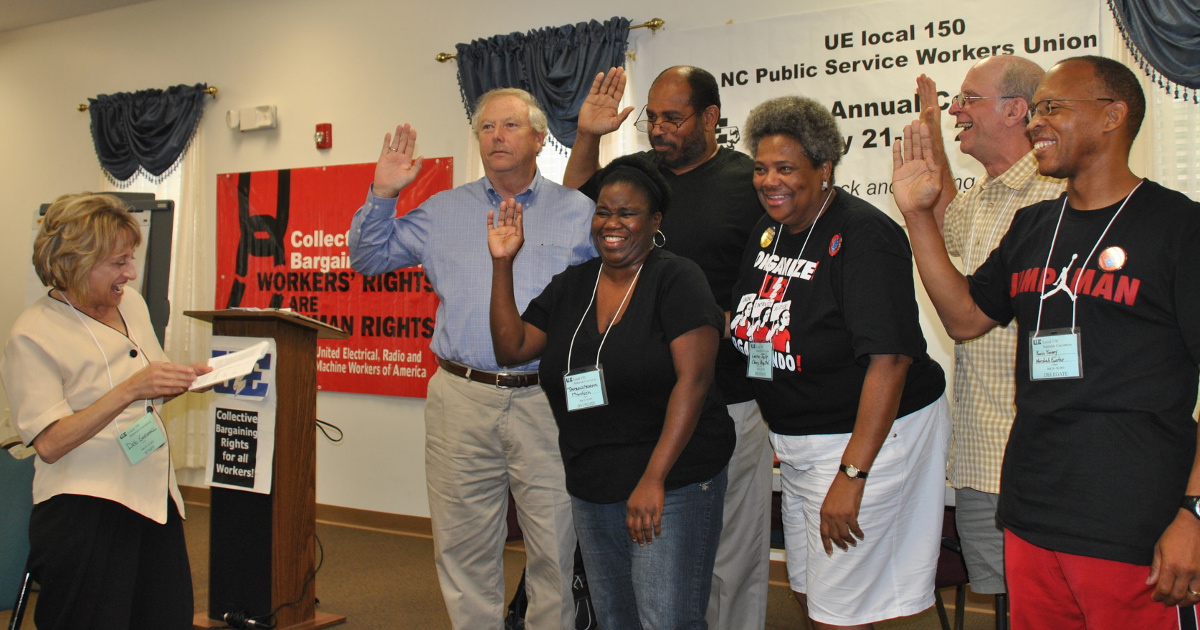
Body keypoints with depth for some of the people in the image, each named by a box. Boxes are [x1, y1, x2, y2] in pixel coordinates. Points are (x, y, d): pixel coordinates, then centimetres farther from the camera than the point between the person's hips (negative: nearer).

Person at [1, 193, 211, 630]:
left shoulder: (130, 302, 10)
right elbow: (49, 443, -18)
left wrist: (187, 378, 1)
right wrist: (130, 390, -26)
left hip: (154, 500, 6)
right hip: (84, 511, -6)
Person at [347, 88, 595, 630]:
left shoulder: (578, 213, 7)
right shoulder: (442, 212, 13)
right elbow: (368, 258, 18)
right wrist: (383, 194, 6)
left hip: (549, 401, -2)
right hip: (461, 400, 2)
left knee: (556, 550, 3)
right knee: (463, 551, 9)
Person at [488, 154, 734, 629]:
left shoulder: (676, 280, -8)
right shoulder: (570, 286, 11)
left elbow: (693, 380, -17)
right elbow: (511, 348, 7)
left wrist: (653, 480, -22)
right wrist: (503, 264, -1)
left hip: (672, 485, -6)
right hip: (591, 490, 6)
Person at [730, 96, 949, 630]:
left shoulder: (863, 236, -20)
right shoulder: (767, 231, 6)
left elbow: (888, 359, -26)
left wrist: (851, 475, -28)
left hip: (866, 436, -8)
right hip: (795, 443, 9)